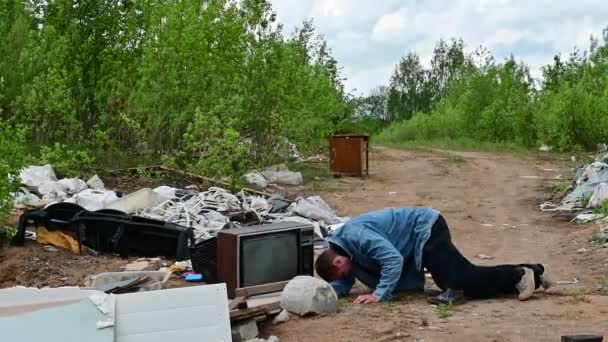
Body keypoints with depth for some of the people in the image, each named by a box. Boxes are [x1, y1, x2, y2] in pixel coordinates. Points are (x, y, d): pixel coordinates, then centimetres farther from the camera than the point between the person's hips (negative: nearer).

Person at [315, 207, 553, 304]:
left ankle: (518, 274, -9)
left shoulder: (356, 236, -25)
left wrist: (379, 294, -30)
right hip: (422, 236, 10)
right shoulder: (345, 247, 4)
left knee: (457, 279, -19)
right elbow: (343, 284, 10)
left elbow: (393, 259, -31)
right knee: (461, 277, 8)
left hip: (426, 229, -10)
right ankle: (529, 273, 12)